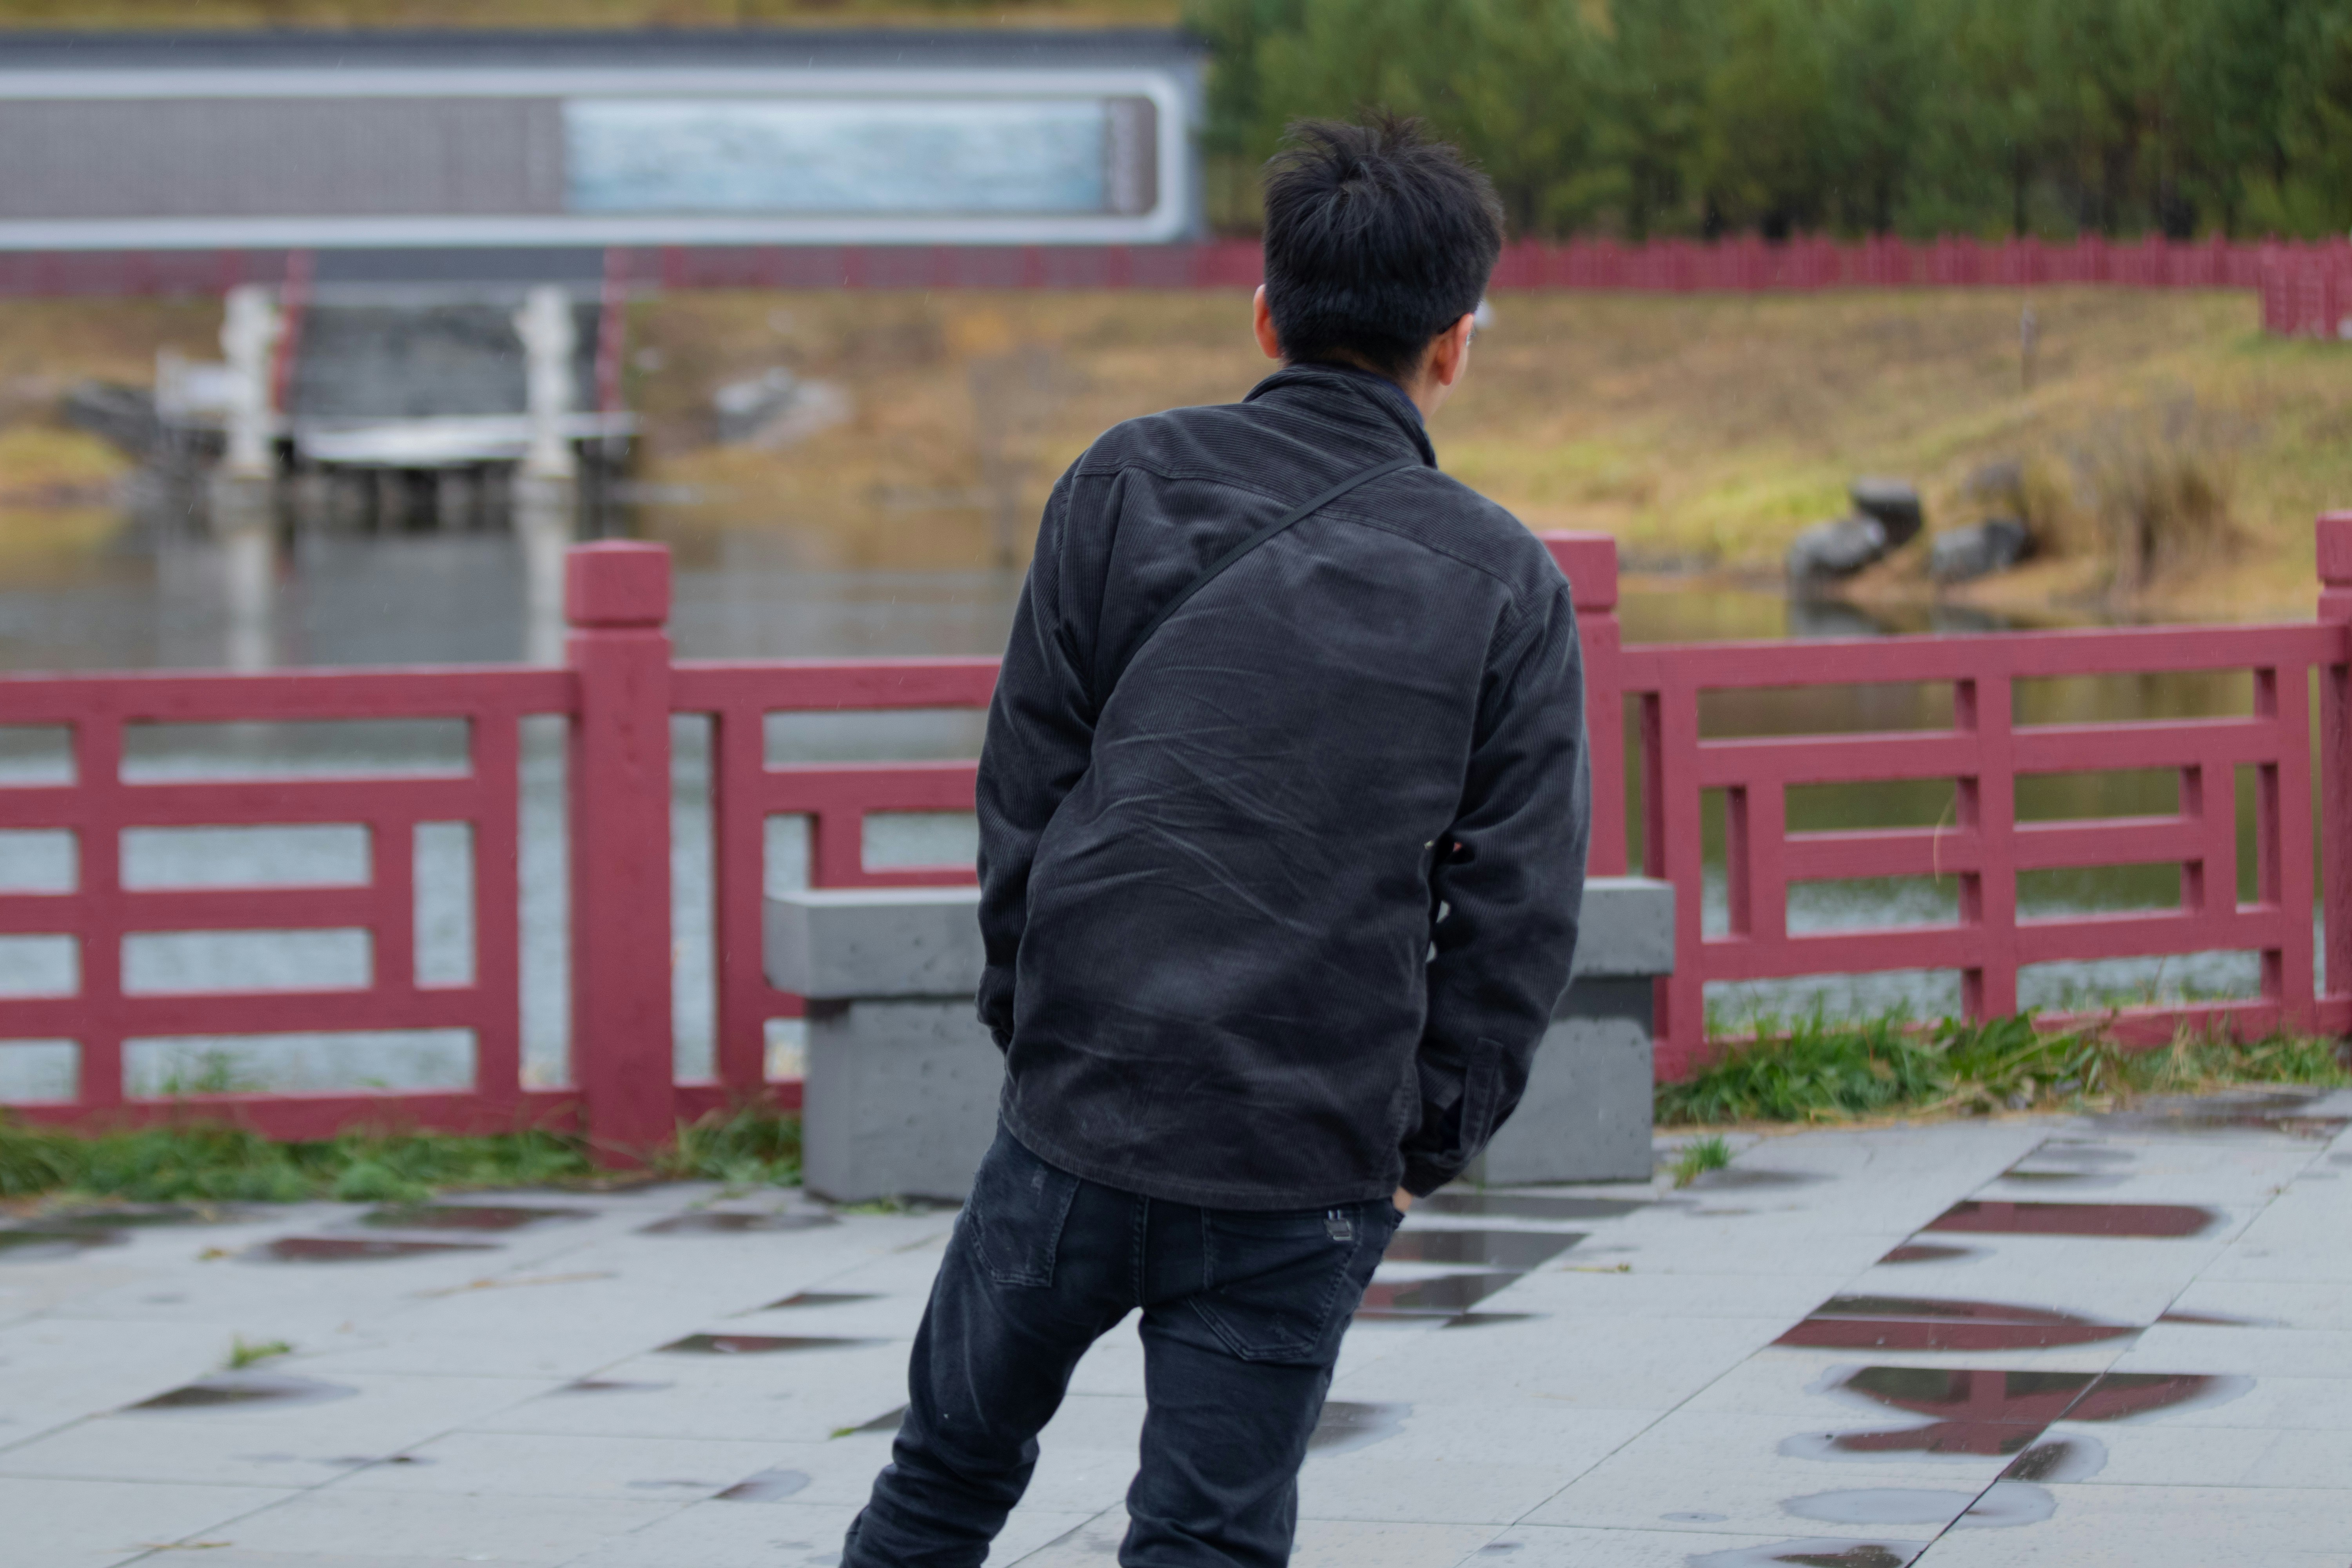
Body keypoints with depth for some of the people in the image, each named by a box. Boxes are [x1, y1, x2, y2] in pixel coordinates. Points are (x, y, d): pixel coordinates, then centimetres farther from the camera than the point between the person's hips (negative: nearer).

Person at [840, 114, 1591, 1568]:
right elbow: (1519, 908, -2)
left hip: (1079, 1116, 1)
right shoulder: (1507, 585, 0)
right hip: (1310, 1176, -1)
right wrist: (1426, 1143, 6)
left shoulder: (1127, 486, 0)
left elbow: (1029, 784, 2)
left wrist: (1031, 1024, 12)